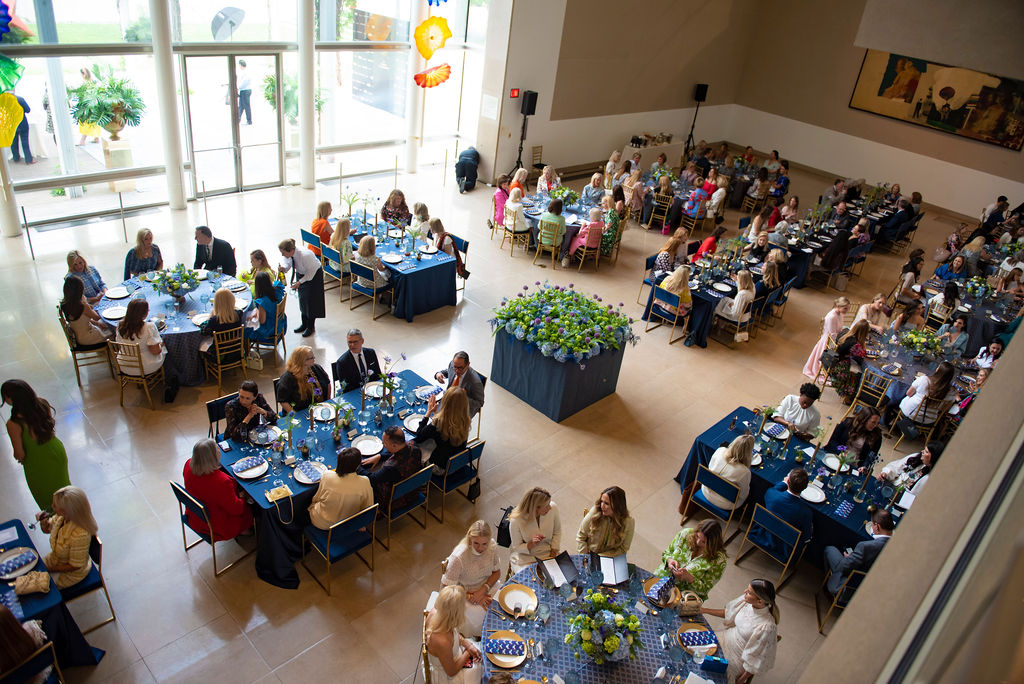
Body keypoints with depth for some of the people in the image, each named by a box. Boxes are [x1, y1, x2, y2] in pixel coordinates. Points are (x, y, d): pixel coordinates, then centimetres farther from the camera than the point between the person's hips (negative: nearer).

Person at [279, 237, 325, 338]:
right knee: (302, 299, 13)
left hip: (314, 275, -6)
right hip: (301, 274, 6)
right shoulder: (288, 254, -20)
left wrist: (299, 282, -25)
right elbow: (287, 264, -1)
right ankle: (304, 324, 29)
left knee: (311, 300, 0)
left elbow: (311, 271, -26)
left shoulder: (305, 255, -39)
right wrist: (283, 268, -25)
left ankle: (311, 327, 17)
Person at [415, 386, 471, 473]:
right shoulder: (466, 422, -18)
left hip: (441, 468, -5)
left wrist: (428, 412, -10)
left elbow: (419, 437, -12)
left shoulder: (437, 425, -34)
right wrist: (436, 412, 2)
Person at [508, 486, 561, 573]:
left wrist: (553, 555, -4)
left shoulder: (553, 508, -16)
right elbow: (517, 547, -9)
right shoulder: (516, 521, -24)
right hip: (525, 558, -3)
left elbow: (557, 532, 2)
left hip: (548, 552, 3)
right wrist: (532, 543, -27)